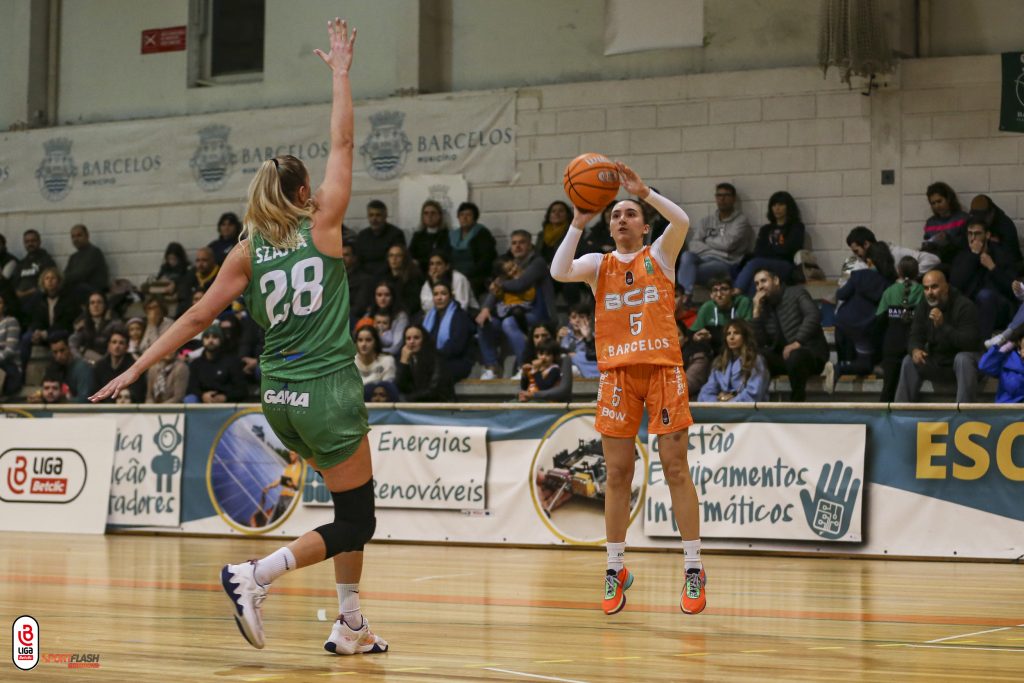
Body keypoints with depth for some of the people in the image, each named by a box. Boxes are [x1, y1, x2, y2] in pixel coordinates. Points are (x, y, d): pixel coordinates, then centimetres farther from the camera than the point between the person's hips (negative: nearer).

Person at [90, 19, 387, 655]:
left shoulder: (248, 250, 3)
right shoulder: (323, 226, -3)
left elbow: (197, 317, 1)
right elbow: (343, 144, 3)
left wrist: (137, 368, 5)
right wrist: (341, 71, 12)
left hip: (279, 398, 6)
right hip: (327, 393, -6)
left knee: (352, 507, 21)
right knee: (356, 522, 2)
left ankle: (350, 626, 19)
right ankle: (255, 575, -15)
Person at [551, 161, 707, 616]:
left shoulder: (659, 256, 8)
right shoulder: (598, 265, 12)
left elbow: (682, 221, -13)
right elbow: (559, 271, -9)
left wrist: (643, 191, -18)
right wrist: (578, 224, -13)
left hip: (663, 368, -2)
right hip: (617, 373, 2)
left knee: (676, 467, -4)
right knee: (618, 473, 3)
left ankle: (693, 569, 0)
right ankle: (615, 569, 12)